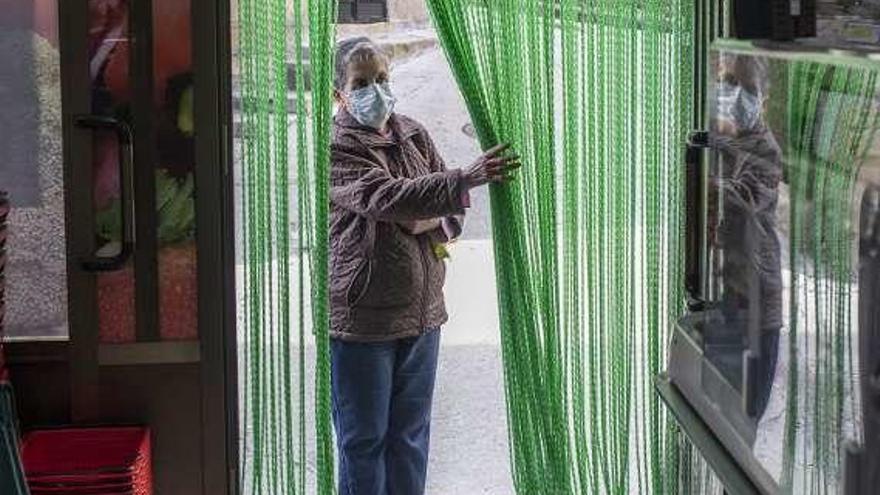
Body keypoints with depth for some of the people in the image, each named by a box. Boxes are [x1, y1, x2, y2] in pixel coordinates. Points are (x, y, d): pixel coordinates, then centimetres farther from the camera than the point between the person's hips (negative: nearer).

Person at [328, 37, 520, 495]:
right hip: (361, 316, -6)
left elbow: (452, 207, 12)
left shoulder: (413, 135, 8)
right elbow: (386, 196, -29)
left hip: (421, 311, 6)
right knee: (364, 438, 4)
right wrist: (468, 179, -36)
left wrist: (432, 220, -13)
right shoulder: (336, 148, -13)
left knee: (411, 432, 16)